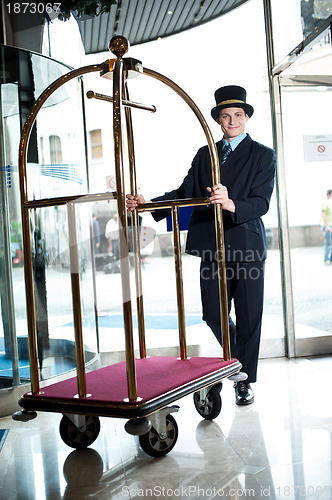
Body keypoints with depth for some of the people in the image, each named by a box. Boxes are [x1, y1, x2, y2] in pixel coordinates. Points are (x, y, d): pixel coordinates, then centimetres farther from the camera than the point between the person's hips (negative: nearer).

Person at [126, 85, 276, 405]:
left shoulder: (263, 156, 1)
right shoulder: (205, 155, 14)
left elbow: (261, 203, -12)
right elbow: (184, 192, 8)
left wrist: (231, 205, -33)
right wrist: (147, 204, -7)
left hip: (247, 247, -3)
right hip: (212, 249, 3)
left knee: (248, 318, 4)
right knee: (213, 316, 6)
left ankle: (245, 381, 21)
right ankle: (237, 356, 35)